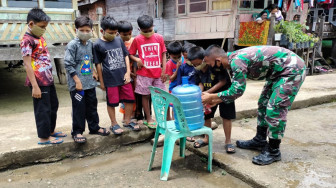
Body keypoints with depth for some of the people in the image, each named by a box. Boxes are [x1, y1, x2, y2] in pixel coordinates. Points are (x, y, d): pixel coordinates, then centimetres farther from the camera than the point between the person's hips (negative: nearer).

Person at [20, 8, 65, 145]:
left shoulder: (40, 38, 12)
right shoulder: (27, 40, -14)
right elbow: (28, 65, -18)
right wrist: (35, 86, -20)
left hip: (48, 80, 9)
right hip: (39, 82, -9)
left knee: (53, 106, 19)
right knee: (43, 109, 1)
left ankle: (51, 131, 34)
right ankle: (44, 137, 14)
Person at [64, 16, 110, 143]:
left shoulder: (90, 44, 9)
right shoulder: (72, 45, -12)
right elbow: (68, 64, -15)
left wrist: (93, 71, 10)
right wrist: (77, 81, -18)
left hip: (90, 82, 7)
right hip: (77, 84, -7)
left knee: (92, 105, 16)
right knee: (79, 108, 1)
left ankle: (94, 127, 32)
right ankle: (77, 132, 16)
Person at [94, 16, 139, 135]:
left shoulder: (119, 40, 6)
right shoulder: (98, 45, -5)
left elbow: (126, 56, 11)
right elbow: (98, 64, -2)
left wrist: (128, 72, 1)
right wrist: (101, 82, 0)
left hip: (124, 77, 4)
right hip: (110, 79, -4)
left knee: (130, 99, 10)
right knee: (112, 102, 7)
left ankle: (127, 121, 29)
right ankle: (114, 124, 26)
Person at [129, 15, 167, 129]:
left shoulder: (159, 38, 1)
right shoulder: (137, 39, -2)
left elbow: (163, 54, 4)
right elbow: (131, 54, 6)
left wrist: (164, 70, 0)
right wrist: (137, 60, -15)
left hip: (158, 73, 1)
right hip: (144, 73, -1)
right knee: (145, 96, 7)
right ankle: (149, 119, 20)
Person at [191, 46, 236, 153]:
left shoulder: (216, 65, -30)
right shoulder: (197, 70, -12)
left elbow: (223, 82, -26)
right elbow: (200, 83, 1)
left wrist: (207, 92, -27)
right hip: (208, 94, 6)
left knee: (226, 116, 0)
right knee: (205, 115, 8)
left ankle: (228, 141, 13)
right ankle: (206, 138, 27)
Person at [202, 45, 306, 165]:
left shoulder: (237, 61, -26)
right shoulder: (234, 58, 5)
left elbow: (237, 91, -22)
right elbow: (236, 88, 12)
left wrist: (211, 97, -14)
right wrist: (215, 101, 9)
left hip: (292, 70, -10)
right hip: (278, 71, 10)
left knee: (274, 110, -9)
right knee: (263, 104, 15)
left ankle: (273, 152, 5)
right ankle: (260, 140, 29)